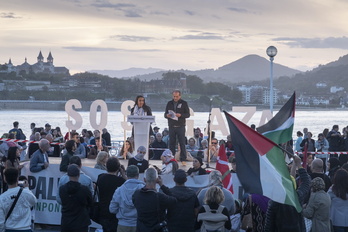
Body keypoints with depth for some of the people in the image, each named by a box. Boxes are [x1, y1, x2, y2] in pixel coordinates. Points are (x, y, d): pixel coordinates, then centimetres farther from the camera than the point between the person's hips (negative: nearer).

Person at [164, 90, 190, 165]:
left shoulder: (184, 103, 3)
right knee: (171, 143, 4)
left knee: (182, 143, -3)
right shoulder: (169, 103, 12)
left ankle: (183, 159, 0)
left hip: (180, 126, -3)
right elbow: (165, 114, 13)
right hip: (171, 126, 3)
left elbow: (188, 114, 0)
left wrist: (180, 115, -18)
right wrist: (167, 115, -11)